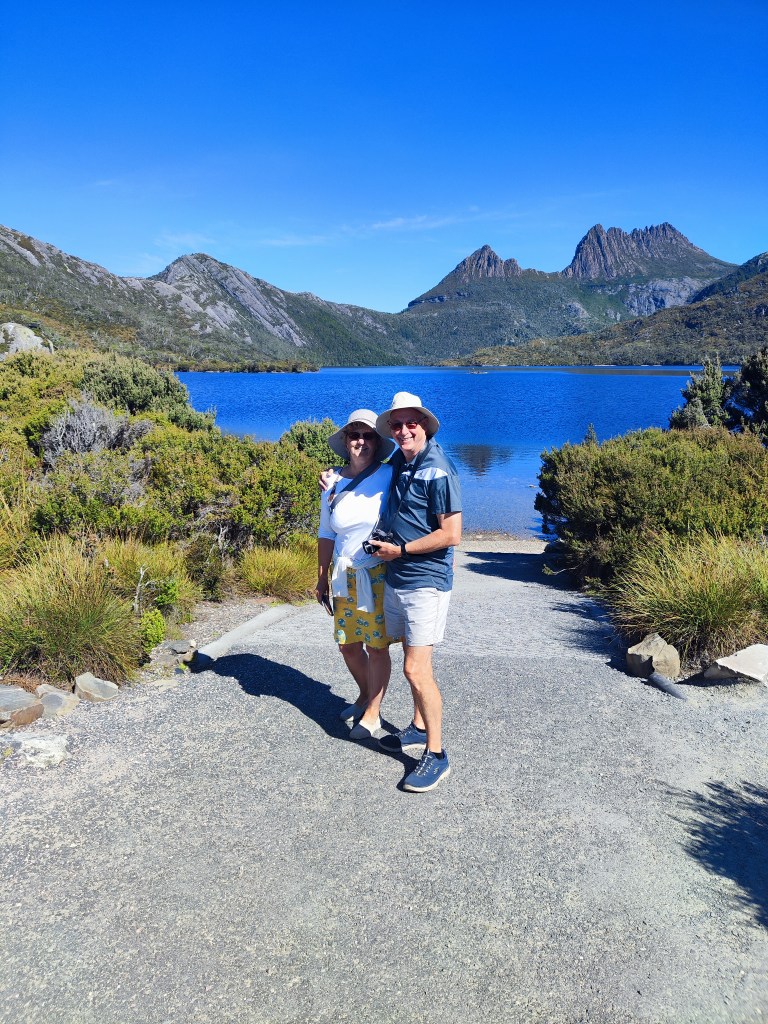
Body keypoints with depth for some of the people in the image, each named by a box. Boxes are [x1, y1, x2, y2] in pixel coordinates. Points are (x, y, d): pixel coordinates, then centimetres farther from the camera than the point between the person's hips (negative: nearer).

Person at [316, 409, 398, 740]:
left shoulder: (389, 477, -9)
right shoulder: (333, 482, 5)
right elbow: (326, 534, 12)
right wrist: (322, 577, 14)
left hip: (381, 575, -4)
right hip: (345, 576, 5)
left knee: (376, 646, 3)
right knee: (348, 644, 13)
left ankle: (372, 713, 20)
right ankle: (365, 695, 39)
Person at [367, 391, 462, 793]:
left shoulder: (437, 471, -17)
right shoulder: (399, 463, 9)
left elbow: (451, 534, -21)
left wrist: (400, 549, -15)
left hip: (425, 583, -9)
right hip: (396, 579, 9)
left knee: (417, 669, -8)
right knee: (412, 661, 19)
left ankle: (436, 755, 4)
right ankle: (418, 729, 34)